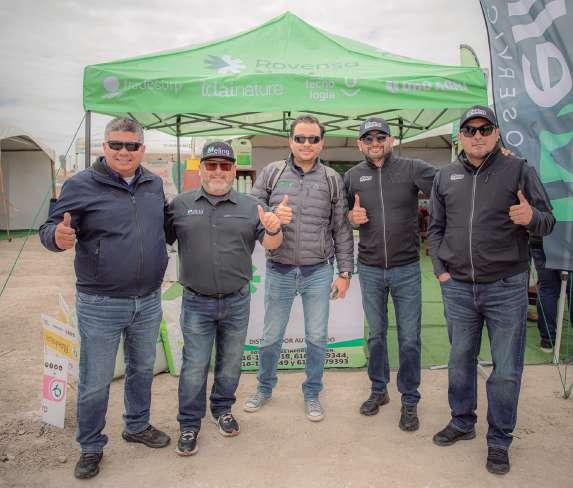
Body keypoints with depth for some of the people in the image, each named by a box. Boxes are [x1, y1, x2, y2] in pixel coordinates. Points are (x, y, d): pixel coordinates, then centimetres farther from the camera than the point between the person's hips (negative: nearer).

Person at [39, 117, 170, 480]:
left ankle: (137, 426, 44)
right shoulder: (81, 185, -9)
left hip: (149, 301, 5)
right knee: (95, 382, 8)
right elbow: (50, 229, -9)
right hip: (100, 305, -4)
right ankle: (91, 447, 31)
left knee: (143, 369, 21)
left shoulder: (154, 184, 5)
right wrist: (57, 236, -30)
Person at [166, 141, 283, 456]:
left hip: (237, 301, 2)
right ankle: (189, 425, 24)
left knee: (230, 362, 17)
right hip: (196, 303, -1)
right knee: (194, 366, 6)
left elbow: (270, 244, -3)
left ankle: (222, 409, 39)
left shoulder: (249, 206, 1)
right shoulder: (181, 205, 1)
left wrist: (273, 229, -25)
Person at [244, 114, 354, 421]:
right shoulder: (271, 173, 1)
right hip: (279, 271, 0)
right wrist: (272, 217, -20)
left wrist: (344, 272, 1)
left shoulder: (332, 179, 3)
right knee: (271, 337, 12)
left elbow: (341, 230, 4)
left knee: (317, 338, 10)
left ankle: (312, 394, 31)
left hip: (318, 272, 1)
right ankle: (264, 388, 37)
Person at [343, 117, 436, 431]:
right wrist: (352, 217, -7)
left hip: (406, 269, -2)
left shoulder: (412, 169, -5)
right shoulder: (352, 176, 5)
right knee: (376, 334, 15)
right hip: (369, 270, 2)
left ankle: (409, 400, 23)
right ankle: (378, 390, 33)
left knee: (409, 338, 6)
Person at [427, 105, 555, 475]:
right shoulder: (445, 177, 7)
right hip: (457, 288, 3)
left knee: (506, 370, 5)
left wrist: (532, 218, -26)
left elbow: (549, 221, -3)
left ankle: (499, 440, 24)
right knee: (461, 361, 16)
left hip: (506, 288, -2)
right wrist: (441, 270, 2)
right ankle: (462, 422, 36)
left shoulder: (519, 170, -2)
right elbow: (435, 228, 12)